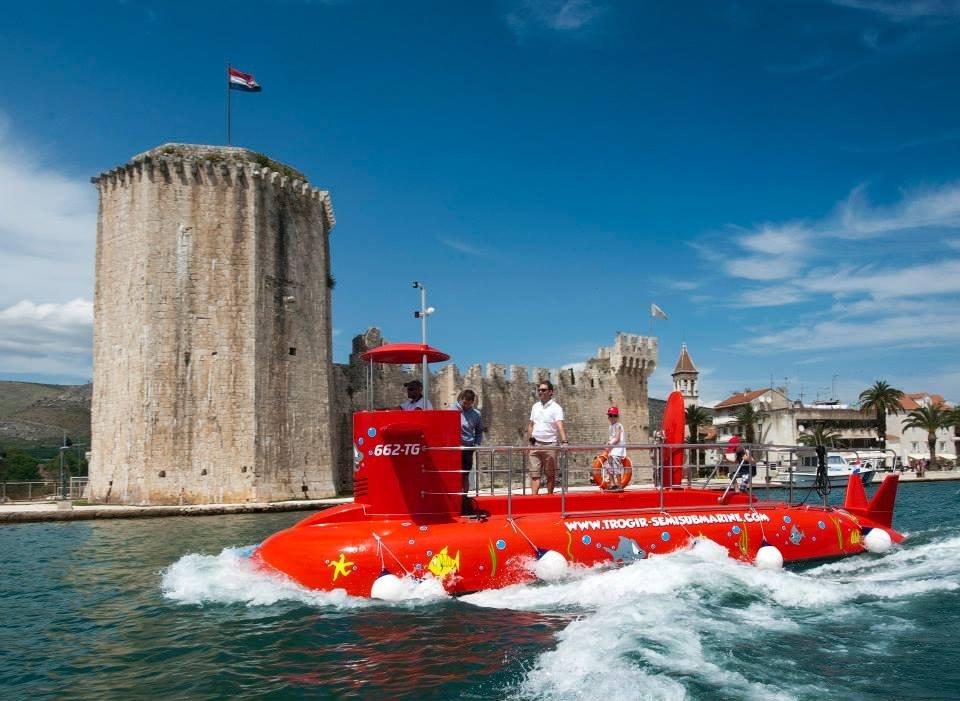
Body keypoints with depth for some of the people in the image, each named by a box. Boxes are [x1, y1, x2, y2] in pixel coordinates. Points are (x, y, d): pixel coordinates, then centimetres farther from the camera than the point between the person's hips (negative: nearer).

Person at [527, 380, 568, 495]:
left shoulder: (556, 408, -6)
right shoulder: (535, 406, 13)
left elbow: (560, 425, -19)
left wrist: (564, 441, -32)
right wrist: (529, 439, 7)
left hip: (550, 445, -4)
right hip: (535, 445, 5)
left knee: (550, 475, 4)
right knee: (534, 473, -2)